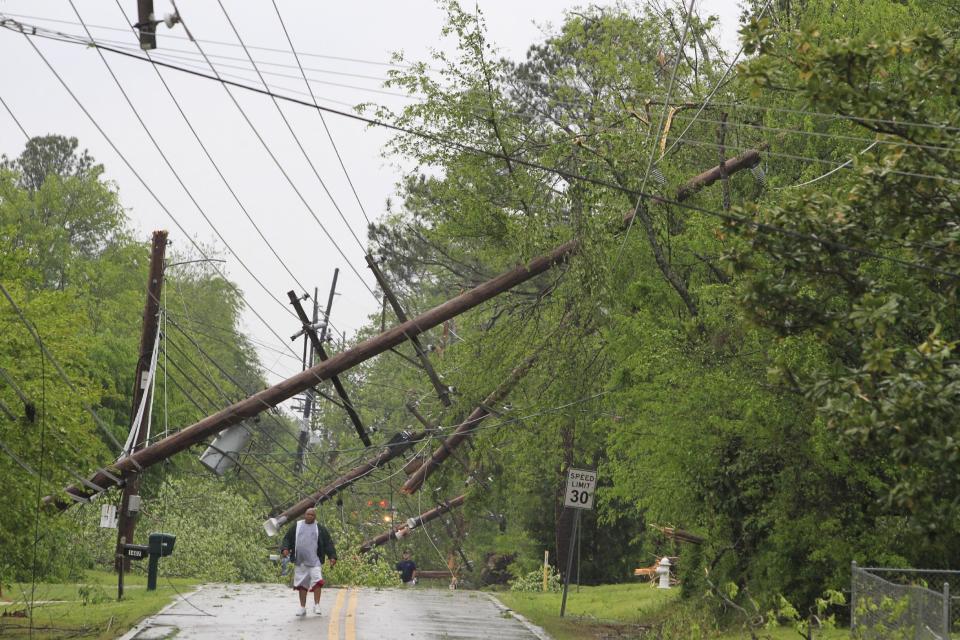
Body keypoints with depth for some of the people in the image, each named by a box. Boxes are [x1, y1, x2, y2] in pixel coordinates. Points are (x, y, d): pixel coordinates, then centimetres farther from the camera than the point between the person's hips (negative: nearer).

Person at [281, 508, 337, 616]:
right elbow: (287, 539, 15)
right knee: (302, 584, 6)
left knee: (317, 581, -16)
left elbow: (328, 543, 6)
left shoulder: (320, 529, 8)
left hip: (314, 561, -2)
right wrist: (285, 548, -4)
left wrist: (332, 556, -5)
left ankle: (316, 605, -8)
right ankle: (302, 607, 13)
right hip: (300, 562, 2)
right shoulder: (296, 526, 13)